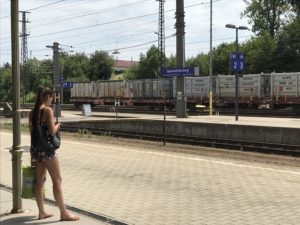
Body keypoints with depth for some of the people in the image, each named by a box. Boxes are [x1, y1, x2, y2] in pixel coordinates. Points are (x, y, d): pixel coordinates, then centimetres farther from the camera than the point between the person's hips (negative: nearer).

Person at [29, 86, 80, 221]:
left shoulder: (32, 112, 10)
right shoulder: (48, 110, -13)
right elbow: (52, 132, -20)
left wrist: (33, 155, 20)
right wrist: (57, 125, 3)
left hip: (35, 148, 8)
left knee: (39, 181, 13)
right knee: (57, 180, -1)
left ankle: (41, 212, 21)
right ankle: (64, 213, 4)